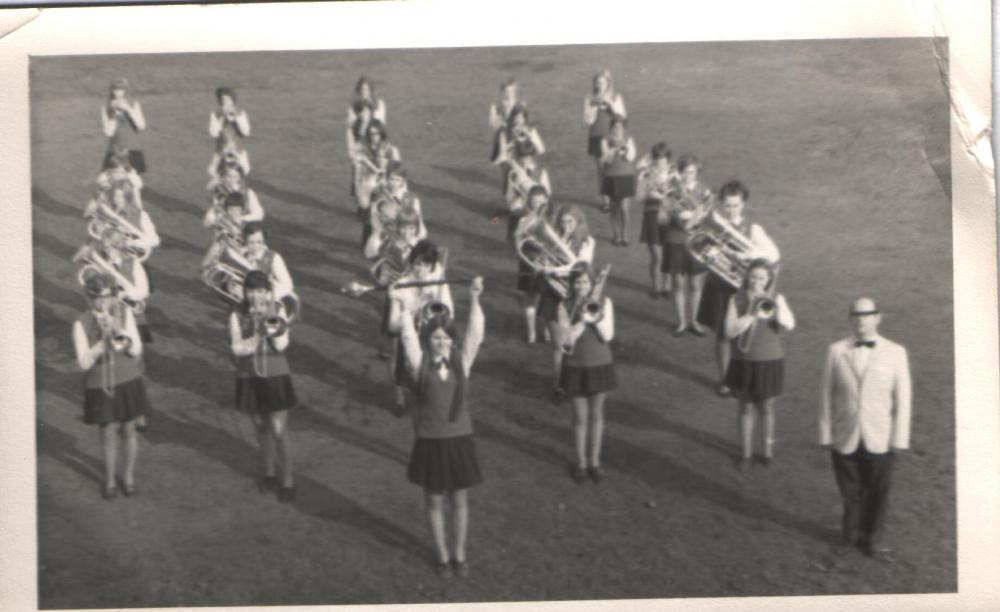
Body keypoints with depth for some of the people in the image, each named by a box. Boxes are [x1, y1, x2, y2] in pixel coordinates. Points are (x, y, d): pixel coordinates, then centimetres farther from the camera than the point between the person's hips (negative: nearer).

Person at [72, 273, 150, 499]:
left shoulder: (124, 313, -7)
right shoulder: (82, 324, -13)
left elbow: (137, 351, -7)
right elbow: (84, 363, -17)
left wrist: (122, 337, -26)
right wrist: (102, 342, -30)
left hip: (128, 381, 2)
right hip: (101, 386, -2)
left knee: (128, 431, 12)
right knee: (108, 433, 7)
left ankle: (129, 476, 31)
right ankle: (110, 479, 27)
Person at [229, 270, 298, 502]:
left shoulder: (277, 311, -5)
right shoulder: (237, 316, -5)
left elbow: (282, 344, -14)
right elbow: (237, 348, -13)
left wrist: (269, 322, -25)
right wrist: (258, 336, -26)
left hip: (276, 377, -1)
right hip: (249, 379, 2)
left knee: (279, 431, -3)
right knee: (261, 428, 14)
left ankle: (287, 480, 7)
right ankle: (269, 473, 32)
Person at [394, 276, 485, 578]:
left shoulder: (462, 363, -1)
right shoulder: (420, 366, -5)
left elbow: (475, 332, -8)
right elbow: (408, 335, -12)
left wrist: (474, 299, -15)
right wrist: (402, 306, -15)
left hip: (460, 440, 1)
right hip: (430, 442, -1)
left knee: (459, 500, 12)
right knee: (435, 501, 11)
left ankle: (459, 553, 28)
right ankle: (443, 554, 26)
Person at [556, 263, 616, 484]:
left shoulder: (604, 302, -7)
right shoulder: (566, 306, -9)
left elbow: (608, 336, -13)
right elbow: (564, 341, -15)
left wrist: (594, 317, -26)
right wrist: (581, 321, -26)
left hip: (600, 365, 1)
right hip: (575, 367, -1)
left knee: (596, 415, 14)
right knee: (580, 417, 7)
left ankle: (594, 461, 29)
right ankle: (581, 462, 23)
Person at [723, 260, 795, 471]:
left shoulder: (776, 299, -5)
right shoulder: (737, 300, -5)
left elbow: (789, 325, -20)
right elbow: (730, 331, -14)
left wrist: (775, 306, -35)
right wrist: (752, 315, -24)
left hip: (770, 361, 0)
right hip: (744, 361, 0)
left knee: (766, 408, 13)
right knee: (746, 409, 10)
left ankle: (768, 450, 29)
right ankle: (745, 453, 21)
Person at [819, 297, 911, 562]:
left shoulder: (895, 352, -4)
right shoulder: (836, 351, -2)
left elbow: (902, 398, -1)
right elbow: (826, 394, 1)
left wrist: (899, 439, -2)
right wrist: (826, 435, 0)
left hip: (879, 440, 0)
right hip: (844, 438, 0)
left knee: (877, 493, 12)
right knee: (850, 492, 13)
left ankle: (873, 540, 32)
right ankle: (850, 536, 35)